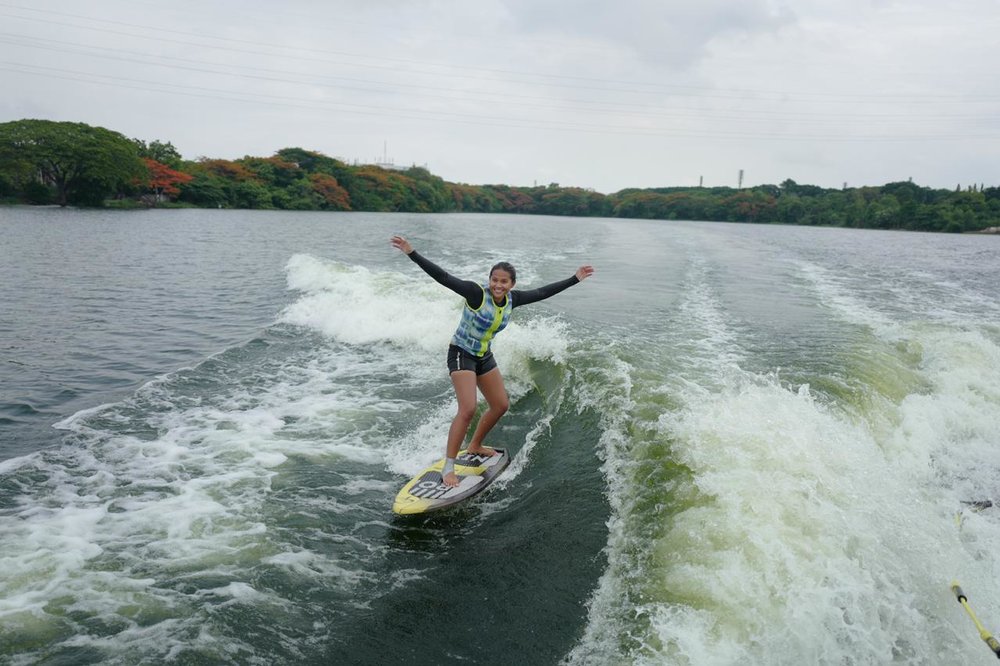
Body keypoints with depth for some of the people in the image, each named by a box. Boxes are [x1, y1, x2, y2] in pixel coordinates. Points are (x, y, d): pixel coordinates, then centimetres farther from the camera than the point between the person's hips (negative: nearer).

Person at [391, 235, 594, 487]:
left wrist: (575, 279, 9)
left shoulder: (512, 298, -7)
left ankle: (475, 446, 37)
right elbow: (443, 277, -31)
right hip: (461, 354, -7)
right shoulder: (477, 292, -25)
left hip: (484, 357, 8)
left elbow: (543, 292, 5)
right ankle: (448, 467, -13)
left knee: (501, 405, 14)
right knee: (468, 410, -21)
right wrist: (412, 253, -39)